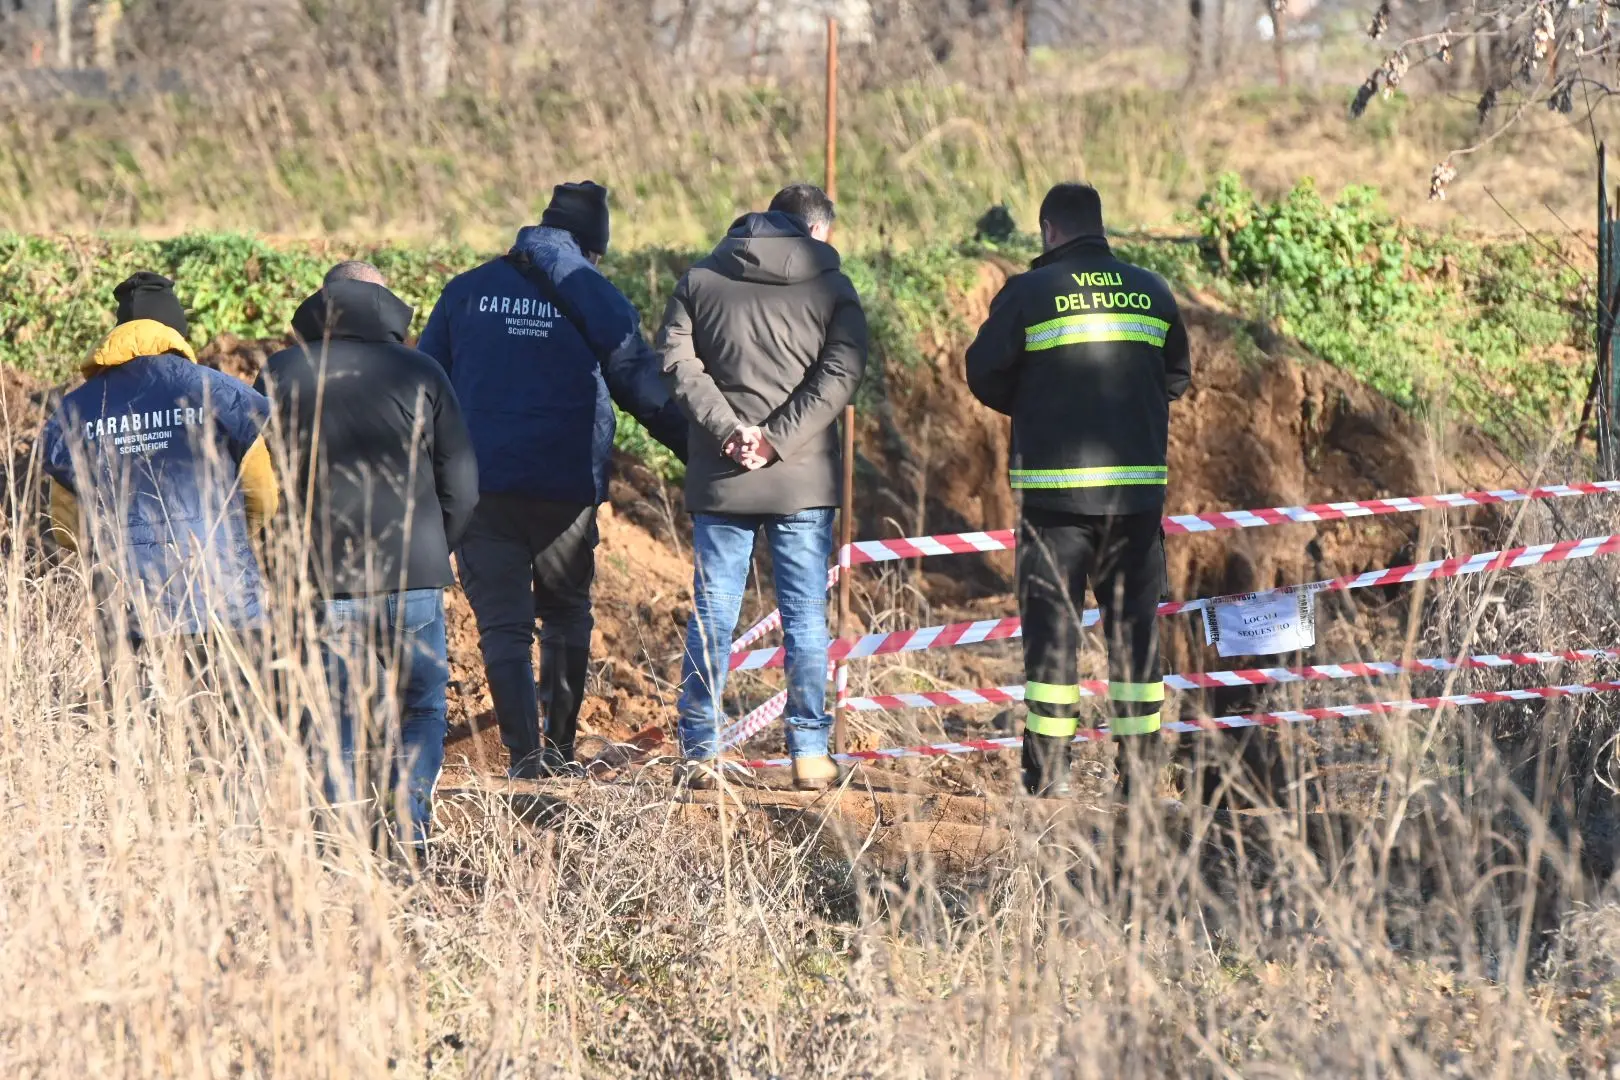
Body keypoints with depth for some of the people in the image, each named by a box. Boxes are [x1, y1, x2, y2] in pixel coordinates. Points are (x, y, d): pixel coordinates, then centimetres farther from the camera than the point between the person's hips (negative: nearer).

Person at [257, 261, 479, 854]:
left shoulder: (280, 376, 2)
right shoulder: (419, 374, 0)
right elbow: (462, 483, 1)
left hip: (319, 581, 1)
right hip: (411, 580, -1)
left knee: (333, 718, 8)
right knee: (420, 710, 10)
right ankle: (412, 837, -3)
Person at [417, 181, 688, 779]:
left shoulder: (466, 292, 7)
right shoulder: (596, 297, 1)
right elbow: (646, 390, 2)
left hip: (479, 487, 1)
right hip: (565, 489, -1)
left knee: (503, 624, 2)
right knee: (567, 616, 18)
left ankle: (525, 753, -9)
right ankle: (560, 745, 17)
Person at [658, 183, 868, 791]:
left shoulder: (699, 281, 7)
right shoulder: (830, 288, 1)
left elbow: (676, 360, -3)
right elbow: (841, 372, -9)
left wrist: (728, 428, -9)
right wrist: (778, 440, -13)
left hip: (719, 480, 2)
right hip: (804, 482, -2)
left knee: (712, 619, 7)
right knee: (806, 617, 5)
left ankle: (698, 752, 6)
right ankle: (810, 752, 4)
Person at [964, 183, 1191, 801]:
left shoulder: (1028, 294, -4)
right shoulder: (1151, 292, 8)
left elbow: (984, 375, 1)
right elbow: (1176, 378, 16)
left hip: (1056, 485, -3)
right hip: (1139, 486, 3)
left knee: (1051, 619, 2)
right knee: (1134, 621, 8)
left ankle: (1047, 773, 0)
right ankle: (1139, 768, 7)